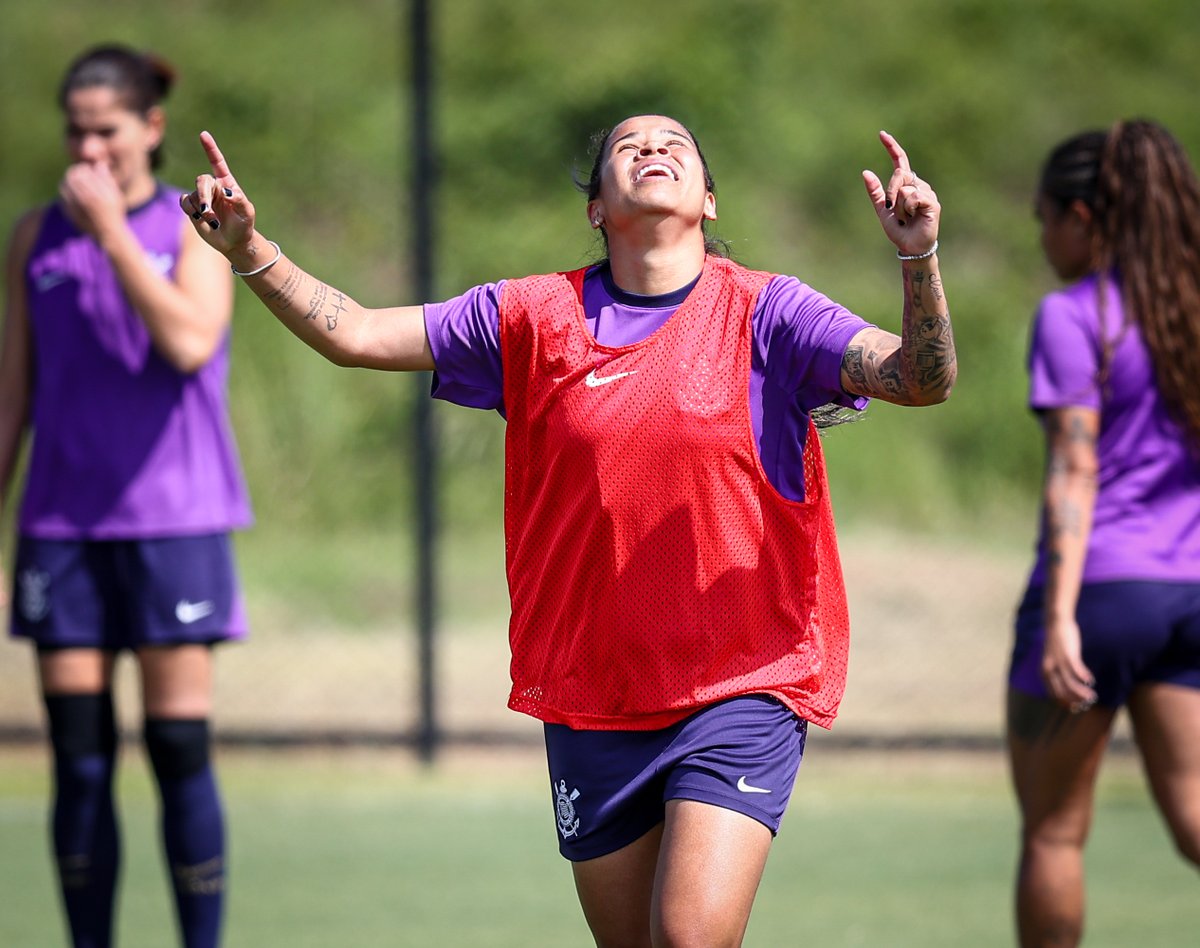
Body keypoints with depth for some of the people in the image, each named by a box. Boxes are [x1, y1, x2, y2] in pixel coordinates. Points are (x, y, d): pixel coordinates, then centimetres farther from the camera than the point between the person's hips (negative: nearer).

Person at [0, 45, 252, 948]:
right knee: (79, 760, 1)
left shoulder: (195, 226, 2)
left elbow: (190, 342, -16)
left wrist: (113, 230, -14)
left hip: (174, 520, -3)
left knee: (180, 749, -5)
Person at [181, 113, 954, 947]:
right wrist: (250, 250, -9)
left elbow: (923, 378, -13)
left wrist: (918, 258, -31)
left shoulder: (766, 313, -2)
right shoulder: (531, 317, 5)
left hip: (741, 685, -3)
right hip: (590, 704, 3)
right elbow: (354, 334, 5)